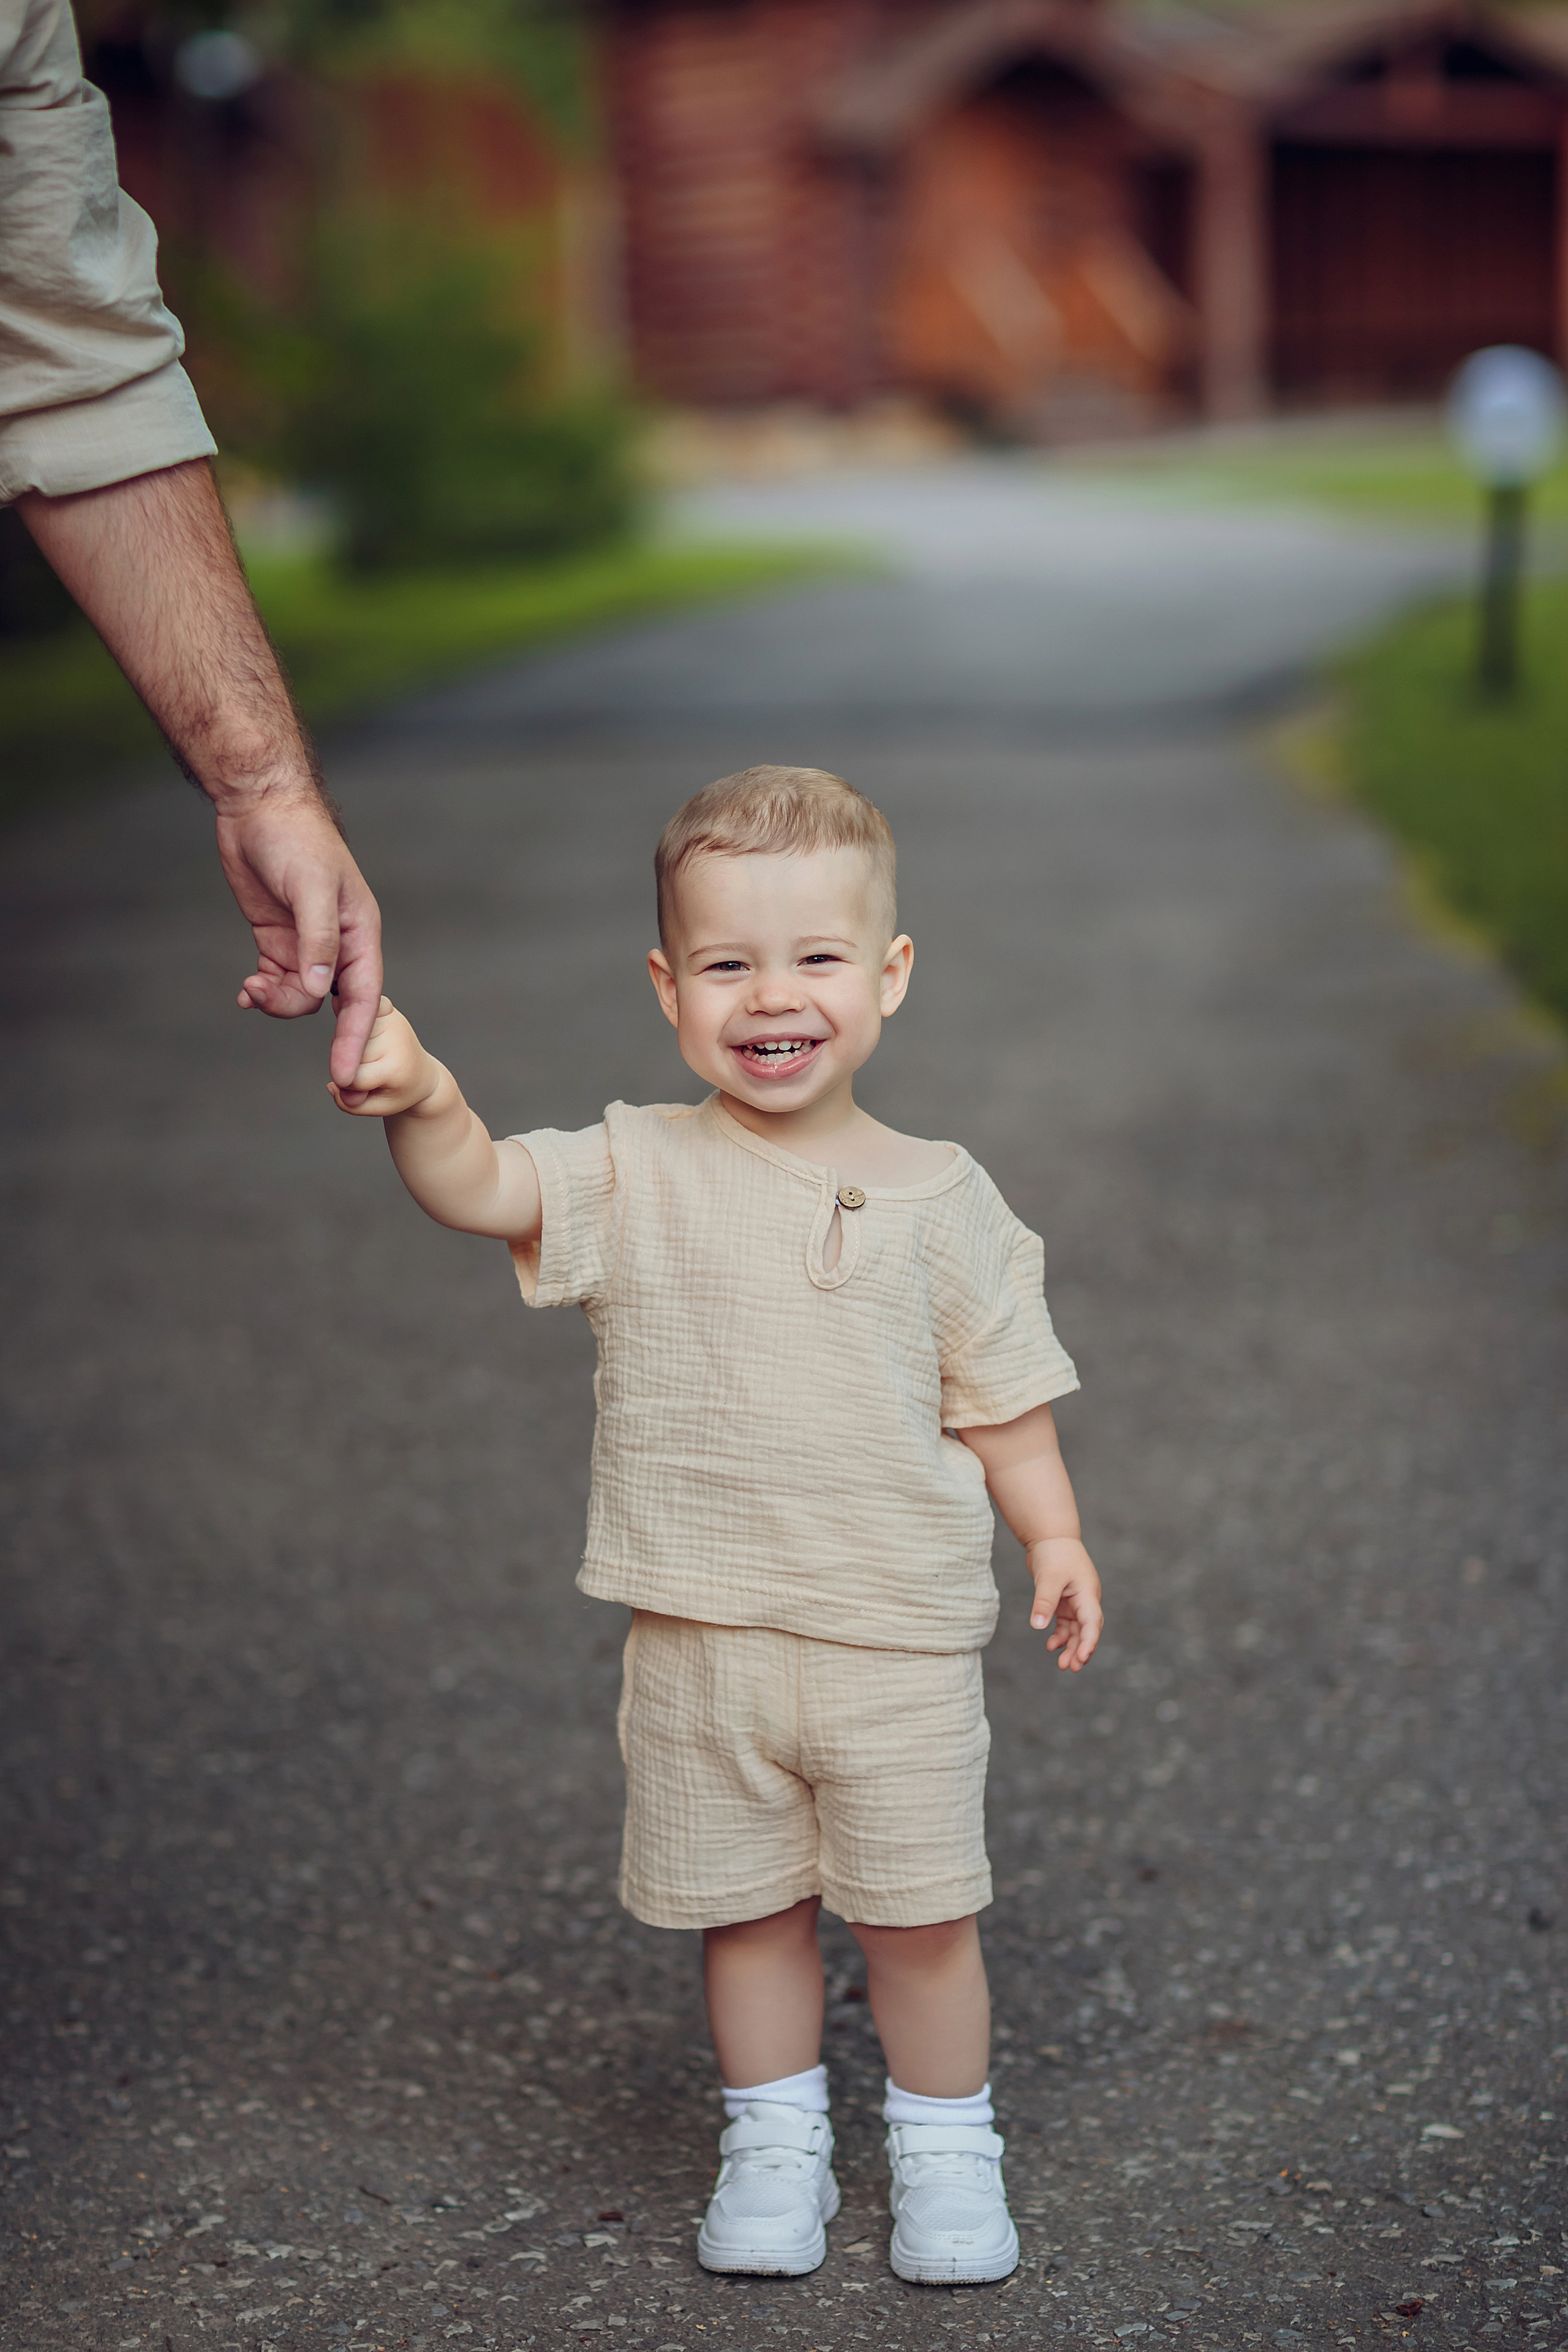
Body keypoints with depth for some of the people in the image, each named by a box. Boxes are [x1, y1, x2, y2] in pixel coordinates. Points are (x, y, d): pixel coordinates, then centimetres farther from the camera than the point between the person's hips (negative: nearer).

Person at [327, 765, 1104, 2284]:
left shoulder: (939, 1201, -1)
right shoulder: (637, 1178, -4)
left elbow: (998, 1393, 7)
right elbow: (479, 1188, -19)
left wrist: (1052, 1535, 0)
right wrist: (422, 1101, -38)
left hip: (898, 1641, 0)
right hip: (702, 1639, 0)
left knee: (919, 1914, 8)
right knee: (744, 1911, 13)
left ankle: (947, 2145, 28)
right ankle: (775, 2142, 33)